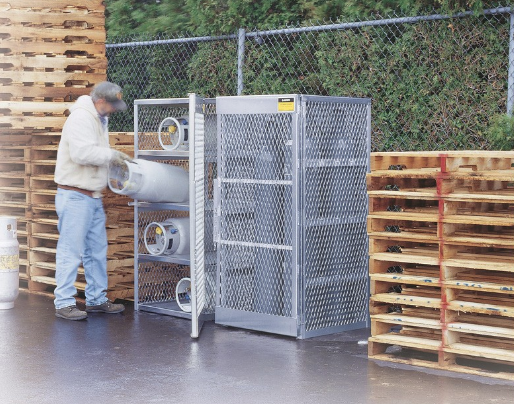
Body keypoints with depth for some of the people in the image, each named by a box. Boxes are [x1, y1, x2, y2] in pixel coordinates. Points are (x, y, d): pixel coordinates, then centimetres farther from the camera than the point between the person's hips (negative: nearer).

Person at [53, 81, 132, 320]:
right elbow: (82, 153, -27)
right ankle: (64, 303, -1)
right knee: (71, 250, -6)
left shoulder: (99, 119, 16)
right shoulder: (81, 117, -16)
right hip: (75, 195, -10)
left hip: (93, 197, 10)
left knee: (97, 250, 13)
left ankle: (97, 299, 22)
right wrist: (111, 155, -17)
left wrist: (116, 159, 6)